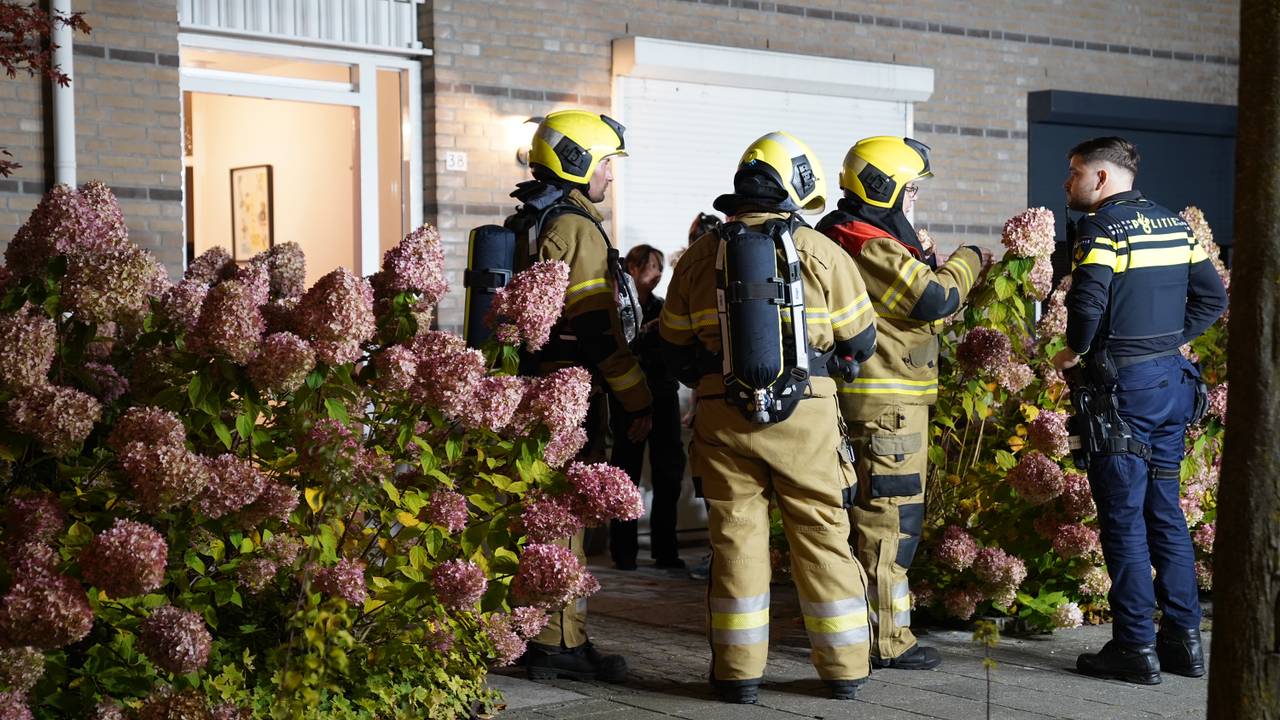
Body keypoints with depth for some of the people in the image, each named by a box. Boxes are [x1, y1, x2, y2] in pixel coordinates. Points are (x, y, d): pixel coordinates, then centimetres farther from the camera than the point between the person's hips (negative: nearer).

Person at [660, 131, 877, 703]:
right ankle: (844, 669, 17)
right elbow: (859, 341, 4)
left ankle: (739, 671, 12)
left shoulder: (700, 256, 5)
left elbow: (676, 349, 12)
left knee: (736, 537, 8)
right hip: (806, 417, -1)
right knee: (823, 537, 9)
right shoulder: (820, 253, -3)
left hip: (723, 419, 2)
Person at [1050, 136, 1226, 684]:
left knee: (1123, 516, 0)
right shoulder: (1175, 225, 12)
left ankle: (1135, 647, 3)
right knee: (1164, 510, 15)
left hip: (1122, 386, -8)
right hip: (1172, 379, 8)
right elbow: (1212, 298, 15)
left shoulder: (1103, 227, -12)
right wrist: (1169, 339, 14)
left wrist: (1076, 350, -9)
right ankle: (1183, 639, 18)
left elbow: (1088, 299, -26)